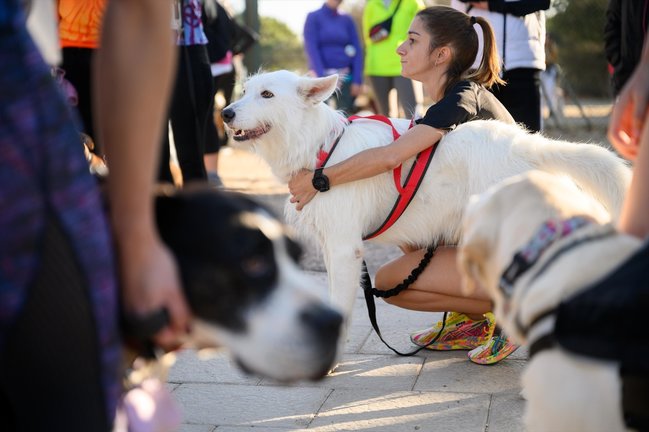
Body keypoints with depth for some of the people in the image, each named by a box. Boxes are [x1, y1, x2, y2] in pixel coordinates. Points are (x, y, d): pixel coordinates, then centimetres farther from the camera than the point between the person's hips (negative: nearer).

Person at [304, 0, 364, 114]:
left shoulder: (347, 20, 12)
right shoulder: (313, 17, 4)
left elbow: (357, 50, 8)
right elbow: (311, 49, -5)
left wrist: (357, 80, -4)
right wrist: (323, 78, -17)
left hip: (345, 78, 3)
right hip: (322, 76, -3)